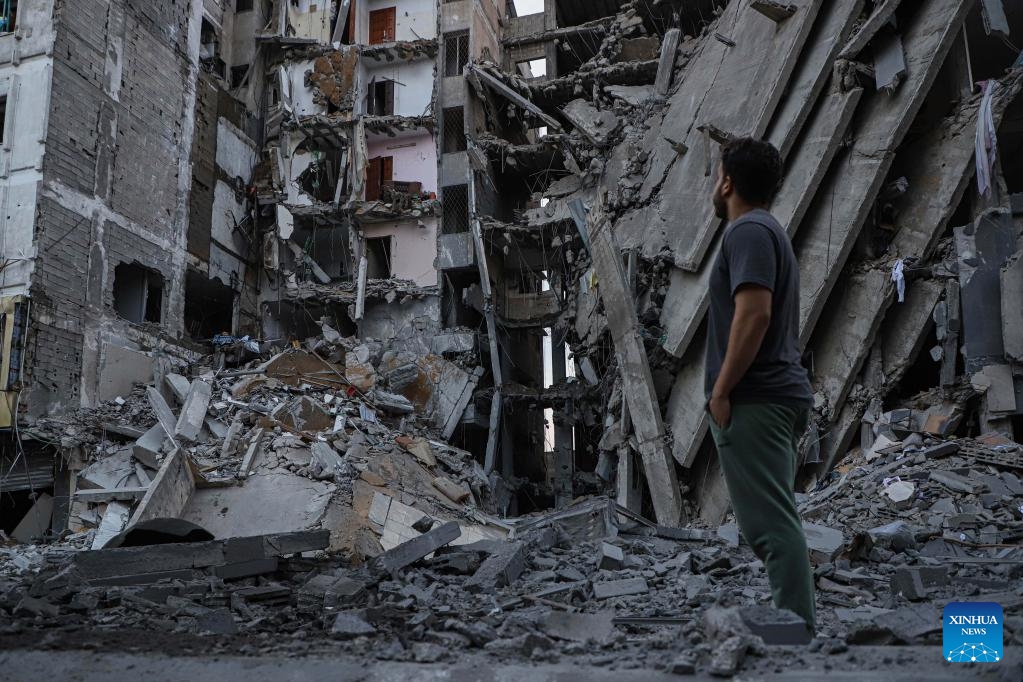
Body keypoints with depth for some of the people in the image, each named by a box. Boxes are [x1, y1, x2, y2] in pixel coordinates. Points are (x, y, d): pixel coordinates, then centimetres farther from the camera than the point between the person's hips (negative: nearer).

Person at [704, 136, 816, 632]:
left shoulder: (747, 231, -9)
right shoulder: (769, 231, 22)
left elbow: (754, 314, -22)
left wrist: (720, 391, -18)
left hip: (753, 400, -11)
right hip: (775, 396, 11)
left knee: (772, 524, -11)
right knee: (775, 521, 13)